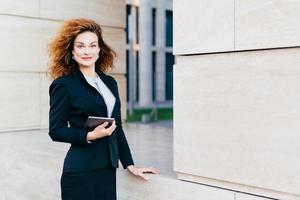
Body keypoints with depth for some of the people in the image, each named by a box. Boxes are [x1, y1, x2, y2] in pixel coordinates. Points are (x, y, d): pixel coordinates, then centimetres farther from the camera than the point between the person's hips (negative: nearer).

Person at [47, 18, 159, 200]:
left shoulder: (110, 82, 10)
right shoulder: (63, 85, -7)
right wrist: (90, 136, -20)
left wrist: (130, 164, 10)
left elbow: (117, 128, 13)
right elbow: (56, 131, -7)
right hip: (80, 173, -5)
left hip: (108, 169, 5)